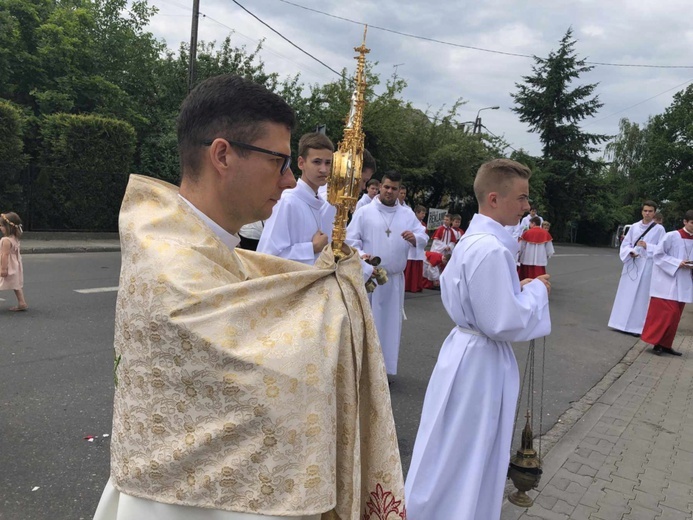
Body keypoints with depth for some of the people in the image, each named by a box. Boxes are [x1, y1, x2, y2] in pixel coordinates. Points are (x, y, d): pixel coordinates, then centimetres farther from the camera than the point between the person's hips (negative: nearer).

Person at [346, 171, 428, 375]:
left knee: (391, 322, 9)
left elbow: (424, 237, 1)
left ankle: (385, 367, 23)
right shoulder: (364, 212, 0)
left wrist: (415, 238, -21)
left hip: (395, 278, 3)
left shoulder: (408, 214, 9)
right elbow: (350, 240, -3)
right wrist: (360, 255, -21)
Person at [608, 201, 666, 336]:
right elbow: (625, 244, 8)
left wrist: (647, 246, -19)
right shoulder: (634, 227, 7)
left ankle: (637, 326, 6)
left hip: (647, 267, -3)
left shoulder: (659, 229, -2)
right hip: (631, 265, 3)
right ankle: (624, 323, 16)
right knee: (627, 294, 7)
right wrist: (630, 252, -12)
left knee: (641, 296, -1)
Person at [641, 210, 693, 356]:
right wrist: (677, 263, -17)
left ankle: (665, 344, 18)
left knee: (674, 315, 9)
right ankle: (656, 342, 4)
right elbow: (658, 254, -10)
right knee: (666, 313, -8)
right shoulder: (672, 236, -11)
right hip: (667, 281, -6)